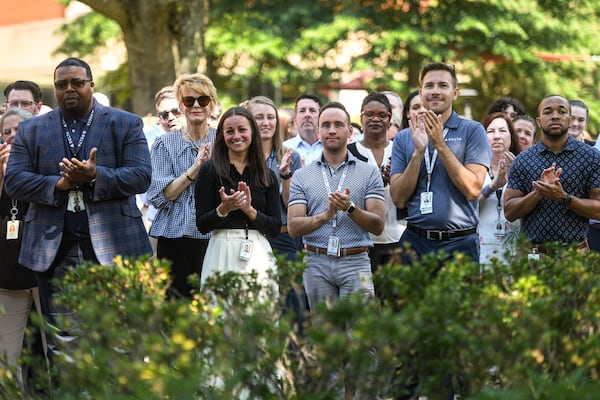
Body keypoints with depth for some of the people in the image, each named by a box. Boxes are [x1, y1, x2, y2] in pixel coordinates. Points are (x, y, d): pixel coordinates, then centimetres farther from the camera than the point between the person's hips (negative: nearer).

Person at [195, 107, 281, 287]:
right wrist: (223, 209, -18)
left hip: (259, 252, 2)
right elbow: (201, 225, -1)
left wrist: (249, 210, -9)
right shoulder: (210, 170, 3)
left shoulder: (267, 175, 10)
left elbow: (275, 228, 5)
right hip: (223, 250, -2)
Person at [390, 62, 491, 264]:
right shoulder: (403, 138, 10)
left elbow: (472, 190, -10)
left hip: (460, 242, -2)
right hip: (415, 240, 2)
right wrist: (418, 151, -10)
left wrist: (440, 144, -12)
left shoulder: (472, 131, 1)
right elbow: (399, 199, 1)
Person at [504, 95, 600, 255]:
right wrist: (538, 192, -18)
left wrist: (564, 197, -19)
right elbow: (509, 212, -2)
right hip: (532, 252, 1)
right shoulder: (522, 160, 2)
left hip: (575, 252, -1)